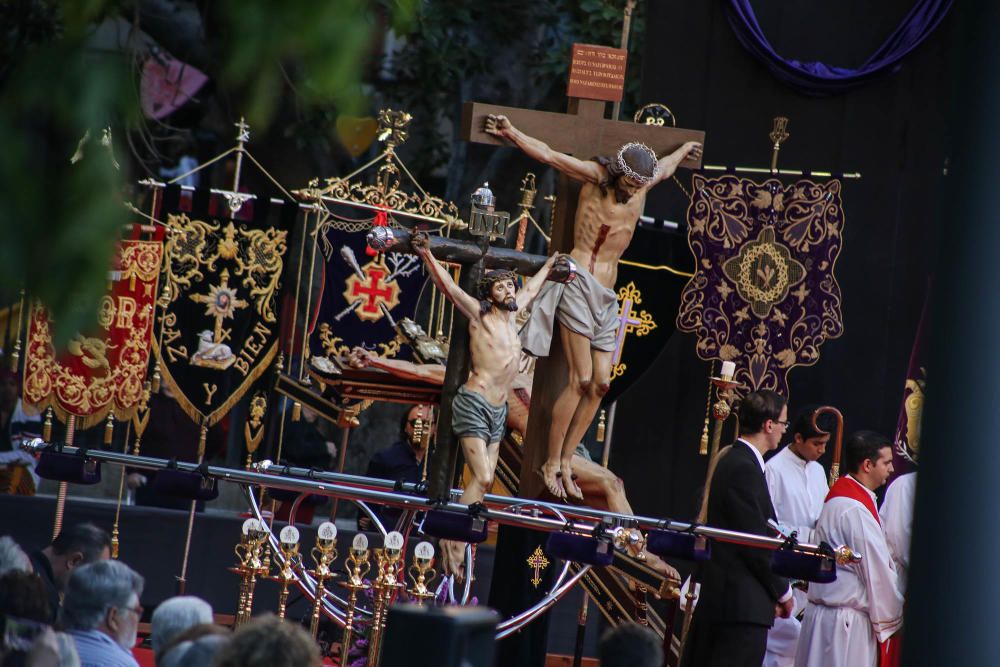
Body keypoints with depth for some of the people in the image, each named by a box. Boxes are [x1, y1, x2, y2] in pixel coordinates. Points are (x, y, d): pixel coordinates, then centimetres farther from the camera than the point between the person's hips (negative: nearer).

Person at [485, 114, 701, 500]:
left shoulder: (643, 185, 13)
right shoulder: (595, 176, -3)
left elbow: (665, 166, 36)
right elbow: (547, 155, -5)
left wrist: (685, 149, 53)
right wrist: (511, 133, -10)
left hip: (606, 294, 7)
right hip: (579, 283, -7)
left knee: (600, 384, -1)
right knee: (581, 380, -12)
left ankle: (566, 461, 6)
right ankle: (551, 464, -6)